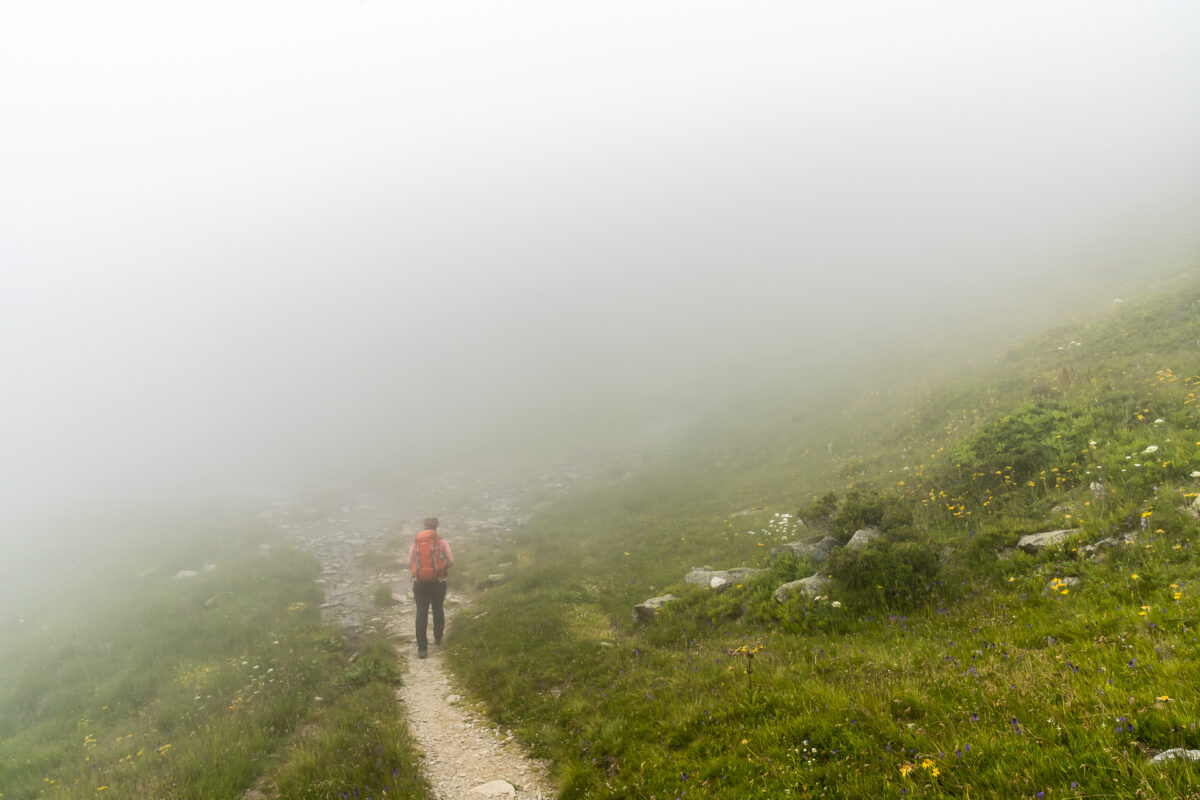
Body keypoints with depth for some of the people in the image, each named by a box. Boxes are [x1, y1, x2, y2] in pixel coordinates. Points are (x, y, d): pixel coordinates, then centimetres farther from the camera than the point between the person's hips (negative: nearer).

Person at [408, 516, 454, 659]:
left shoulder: (415, 543, 3)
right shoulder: (442, 542, -2)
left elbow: (409, 564, -3)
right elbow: (451, 561, -11)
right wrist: (443, 569, 8)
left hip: (419, 583, 1)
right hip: (438, 582, 0)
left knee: (421, 613, 2)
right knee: (438, 610, 20)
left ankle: (422, 648, -3)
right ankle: (438, 638, 35)